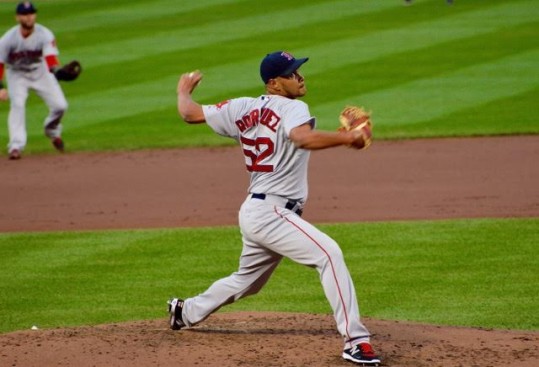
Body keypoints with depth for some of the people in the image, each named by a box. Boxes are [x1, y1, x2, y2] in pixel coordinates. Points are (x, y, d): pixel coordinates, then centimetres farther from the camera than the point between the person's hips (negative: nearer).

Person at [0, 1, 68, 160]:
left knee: (60, 105, -8)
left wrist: (56, 70, -60)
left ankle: (52, 131, 25)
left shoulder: (44, 35, -24)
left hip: (40, 71, 1)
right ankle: (16, 146, -23)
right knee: (17, 104, -24)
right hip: (17, 74, -1)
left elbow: (50, 57, -38)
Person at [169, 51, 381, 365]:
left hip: (253, 210, 9)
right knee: (329, 254, -22)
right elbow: (303, 139, -33)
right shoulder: (292, 109, -10)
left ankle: (186, 312, 46)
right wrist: (346, 137, -32)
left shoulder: (243, 109, 11)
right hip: (271, 212, -9)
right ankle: (355, 340, -31)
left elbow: (190, 113, 15)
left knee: (247, 280, 29)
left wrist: (185, 91, 34)